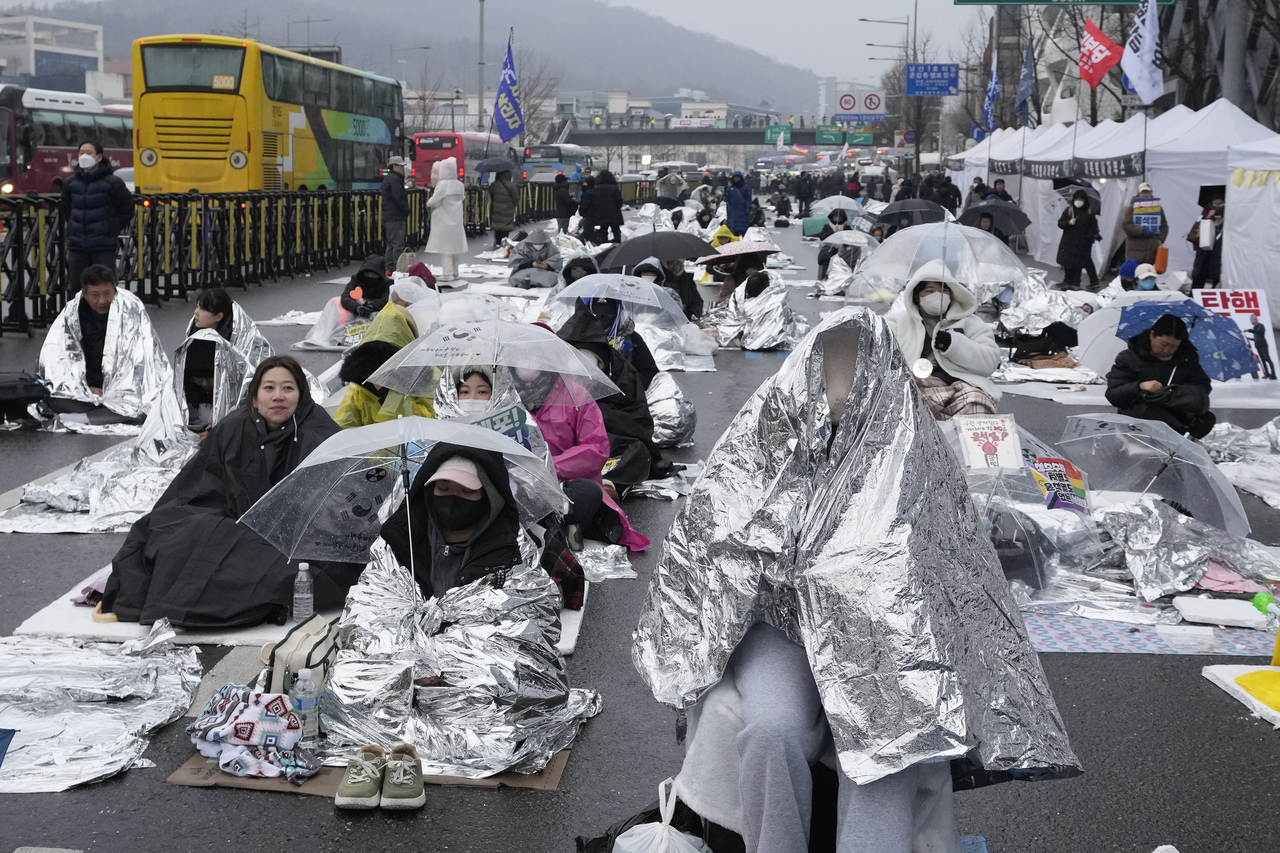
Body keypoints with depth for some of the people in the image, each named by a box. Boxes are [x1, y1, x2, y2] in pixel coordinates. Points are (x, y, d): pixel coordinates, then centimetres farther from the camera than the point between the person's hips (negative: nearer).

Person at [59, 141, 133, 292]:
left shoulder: (111, 182, -5)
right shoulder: (71, 183, 7)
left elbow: (127, 210, 3)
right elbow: (64, 208, 23)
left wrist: (112, 229, 1)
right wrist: (72, 226, 15)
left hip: (104, 246, -4)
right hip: (77, 246, 4)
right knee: (75, 287, 8)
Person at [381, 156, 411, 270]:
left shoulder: (387, 179, 21)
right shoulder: (395, 179, -13)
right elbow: (398, 198, -20)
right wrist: (406, 211, -8)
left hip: (388, 217, 11)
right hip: (396, 217, -11)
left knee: (391, 244, 15)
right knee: (398, 244, -11)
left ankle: (389, 266, 18)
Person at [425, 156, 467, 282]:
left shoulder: (443, 184, -15)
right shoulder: (460, 185, 4)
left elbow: (434, 202, -16)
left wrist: (428, 203, 6)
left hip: (444, 221, -7)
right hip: (456, 220, 7)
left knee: (445, 247, -5)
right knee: (455, 246, 13)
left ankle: (447, 273, -8)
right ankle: (454, 273, 18)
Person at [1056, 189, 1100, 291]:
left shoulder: (1089, 212, 4)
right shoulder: (1069, 210, 5)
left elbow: (1093, 226, 8)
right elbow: (1060, 223, 4)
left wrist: (1089, 237, -5)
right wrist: (1069, 222, -15)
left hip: (1082, 243, -1)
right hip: (1068, 242, 1)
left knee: (1078, 264, -3)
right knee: (1067, 263, 0)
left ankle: (1075, 283, 2)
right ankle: (1067, 282, 10)